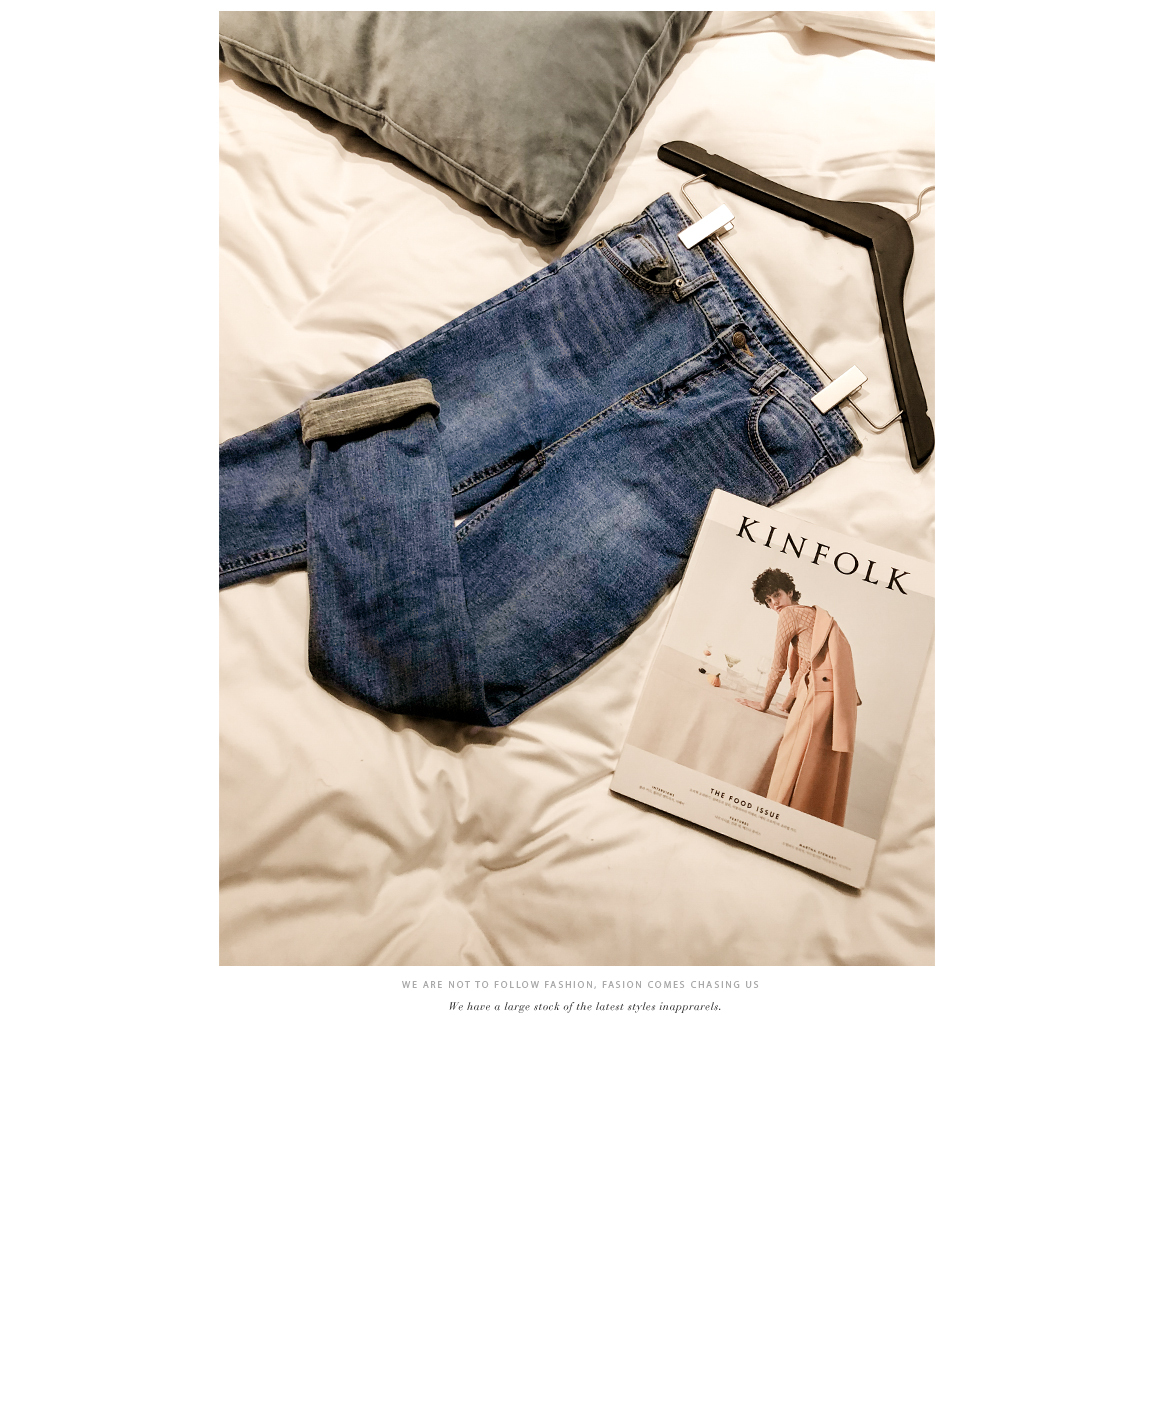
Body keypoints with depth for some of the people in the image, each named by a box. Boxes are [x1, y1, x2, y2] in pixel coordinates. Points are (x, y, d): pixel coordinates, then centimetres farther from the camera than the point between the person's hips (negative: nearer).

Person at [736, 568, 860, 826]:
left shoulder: (789, 614, -2)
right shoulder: (810, 614, 26)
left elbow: (778, 666, 1)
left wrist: (764, 704, 12)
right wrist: (786, 706, 31)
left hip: (822, 688, -9)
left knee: (801, 753, -5)